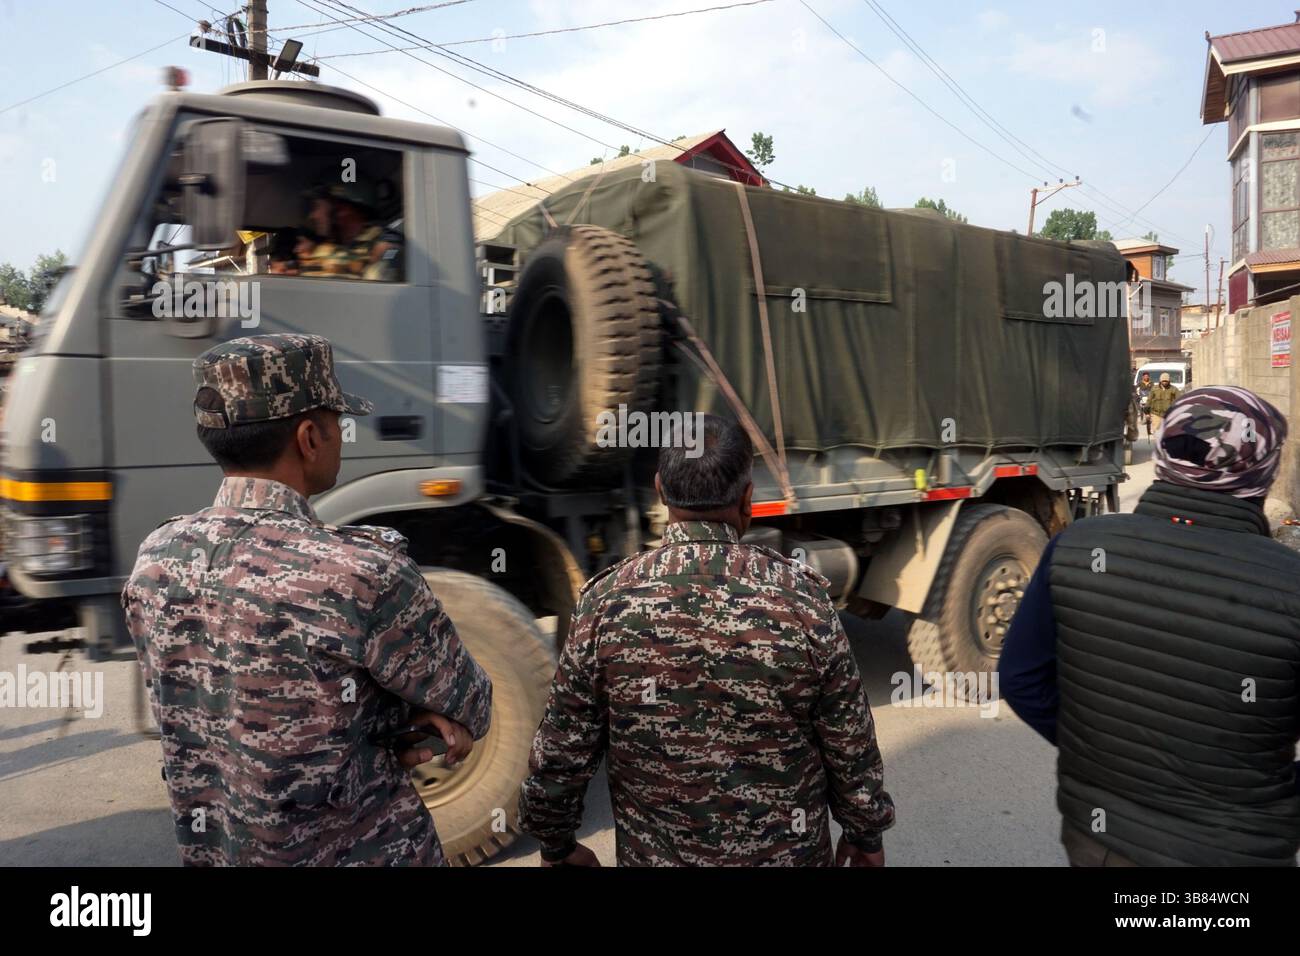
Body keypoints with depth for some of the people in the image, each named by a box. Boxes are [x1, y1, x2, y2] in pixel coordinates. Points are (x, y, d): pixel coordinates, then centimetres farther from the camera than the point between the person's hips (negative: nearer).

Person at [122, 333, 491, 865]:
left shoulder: (154, 559, -9)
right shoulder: (363, 575, -29)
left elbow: (264, 698, 1)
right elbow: (470, 710, -12)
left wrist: (392, 717, -9)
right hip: (361, 851, -5)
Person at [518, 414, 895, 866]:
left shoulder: (607, 602, -17)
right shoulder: (803, 597, -18)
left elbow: (559, 754, -10)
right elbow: (851, 745, -9)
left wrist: (556, 845, 8)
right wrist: (866, 834, 9)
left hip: (654, 852, 0)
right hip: (789, 851, 0)